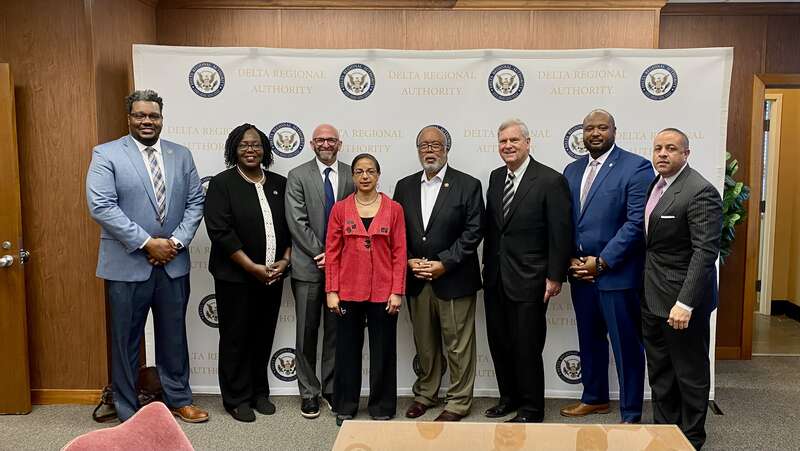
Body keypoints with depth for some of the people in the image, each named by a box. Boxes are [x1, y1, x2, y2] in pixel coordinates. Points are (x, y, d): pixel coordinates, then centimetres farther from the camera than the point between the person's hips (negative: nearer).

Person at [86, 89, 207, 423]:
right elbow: (101, 206, -14)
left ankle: (179, 400, 30)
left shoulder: (181, 155, 8)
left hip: (173, 263, 4)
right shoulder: (106, 155, -4)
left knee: (174, 336, 14)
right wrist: (147, 243, -17)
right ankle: (127, 412, 24)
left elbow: (195, 202, 5)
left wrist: (176, 241, -9)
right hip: (127, 264, -3)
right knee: (126, 341, 8)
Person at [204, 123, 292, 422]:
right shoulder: (222, 183, -5)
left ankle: (259, 393, 27)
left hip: (273, 276, 4)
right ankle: (237, 399, 19)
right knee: (236, 339, 6)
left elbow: (291, 227, 10)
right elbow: (220, 231, -13)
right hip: (236, 277, -4)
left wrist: (284, 261, -4)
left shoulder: (279, 184, 8)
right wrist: (253, 268, -16)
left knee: (264, 337, 13)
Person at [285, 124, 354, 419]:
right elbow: (297, 222, -6)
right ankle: (309, 392, 19)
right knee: (307, 333, 6)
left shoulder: (351, 176, 6)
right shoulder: (298, 176, 1)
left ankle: (331, 388, 23)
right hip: (308, 265, -1)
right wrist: (320, 253, -11)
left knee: (336, 330, 10)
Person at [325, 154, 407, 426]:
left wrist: (397, 291, -6)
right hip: (348, 291, 1)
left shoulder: (393, 209, 0)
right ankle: (345, 407, 25)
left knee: (383, 351, 8)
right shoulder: (340, 209, 2)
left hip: (383, 292, -1)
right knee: (347, 350, 10)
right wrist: (332, 291, -3)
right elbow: (332, 252, 2)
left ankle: (382, 407, 23)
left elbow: (399, 253, -1)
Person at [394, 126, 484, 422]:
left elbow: (473, 231, -9)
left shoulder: (468, 185, -4)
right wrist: (409, 261, -6)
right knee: (424, 342, 16)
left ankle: (458, 402, 19)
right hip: (416, 279, 4)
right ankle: (425, 393, 33)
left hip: (454, 279, -4)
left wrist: (444, 263, -15)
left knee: (457, 344, 5)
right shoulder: (405, 187, 9)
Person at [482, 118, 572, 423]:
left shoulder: (550, 180, -11)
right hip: (495, 278, 6)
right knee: (499, 342, 15)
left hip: (528, 280, -6)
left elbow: (561, 233, -11)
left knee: (527, 346, 3)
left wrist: (555, 277, -12)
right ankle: (509, 397, 33)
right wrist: (487, 266, 11)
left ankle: (531, 408, 21)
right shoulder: (496, 177, 9)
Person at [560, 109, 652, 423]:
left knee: (626, 345, 3)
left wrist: (601, 262, -16)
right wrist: (571, 259, -2)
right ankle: (594, 398, 35)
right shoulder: (572, 170, 12)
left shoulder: (636, 167, -8)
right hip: (580, 270, 6)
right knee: (589, 339, 17)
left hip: (617, 273, -6)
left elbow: (636, 222, -15)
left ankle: (631, 414, 17)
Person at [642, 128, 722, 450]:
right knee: (659, 372, 17)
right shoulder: (655, 186, 9)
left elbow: (705, 252, -21)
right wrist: (643, 291, 10)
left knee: (690, 373, 8)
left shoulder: (701, 192, -16)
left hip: (681, 300, -8)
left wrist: (685, 303, -25)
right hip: (652, 299, 8)